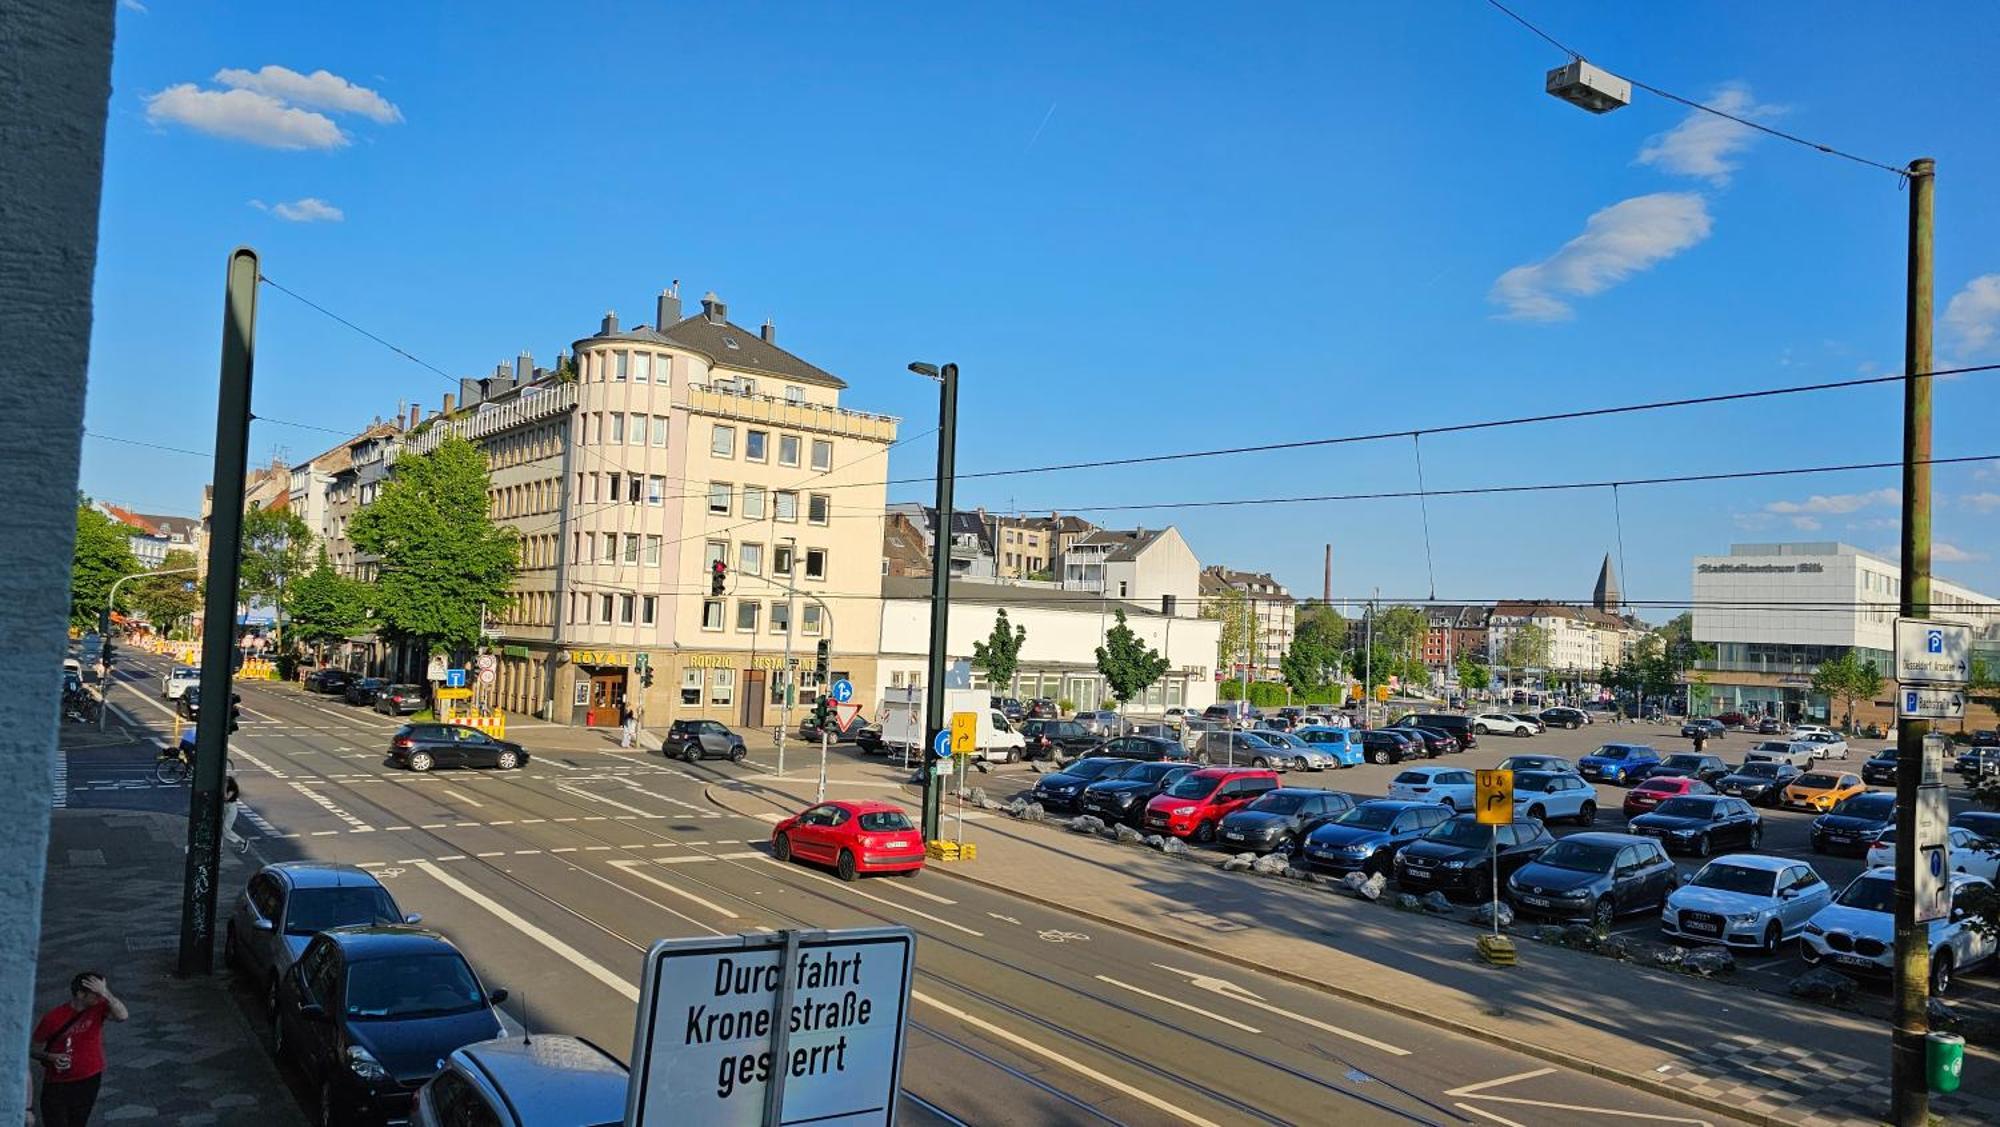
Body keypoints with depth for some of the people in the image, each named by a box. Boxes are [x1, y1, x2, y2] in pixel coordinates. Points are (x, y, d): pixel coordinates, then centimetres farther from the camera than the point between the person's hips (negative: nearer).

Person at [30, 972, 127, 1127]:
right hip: (57, 1084, -2)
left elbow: (122, 1015, -31)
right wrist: (51, 1057, -23)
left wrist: (105, 993, -39)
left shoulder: (98, 1007, -11)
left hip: (89, 1081, 2)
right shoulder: (53, 1018, -16)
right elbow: (33, 1049, -4)